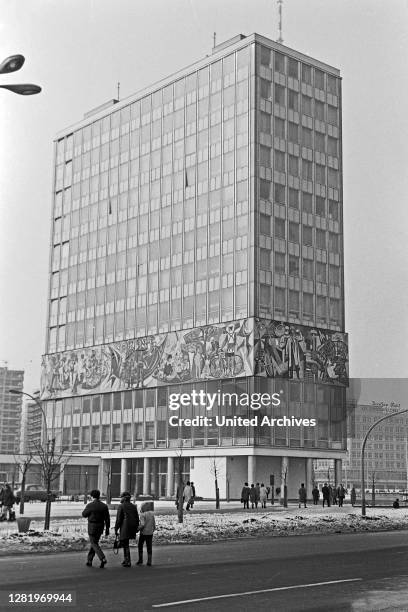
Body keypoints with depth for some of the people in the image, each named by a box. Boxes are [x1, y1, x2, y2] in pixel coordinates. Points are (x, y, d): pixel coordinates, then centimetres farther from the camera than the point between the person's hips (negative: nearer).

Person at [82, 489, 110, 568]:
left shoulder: (90, 505, -13)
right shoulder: (104, 506, -1)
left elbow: (84, 515, 0)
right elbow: (107, 518, 0)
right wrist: (107, 529, 6)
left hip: (92, 527, -5)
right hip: (100, 527, 5)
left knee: (94, 544, 1)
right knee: (94, 542, 18)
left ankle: (103, 559, -16)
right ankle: (89, 560, 22)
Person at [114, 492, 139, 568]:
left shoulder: (121, 506, -7)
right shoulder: (133, 506, 9)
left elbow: (118, 519, -10)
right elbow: (137, 518, 10)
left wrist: (116, 529, -3)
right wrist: (136, 528, 19)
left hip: (124, 527, -6)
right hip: (132, 529, 6)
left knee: (126, 545, 1)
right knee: (124, 543, 21)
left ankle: (128, 562, -1)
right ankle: (125, 559, 21)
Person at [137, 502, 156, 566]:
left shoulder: (142, 515, -13)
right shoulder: (152, 514, 4)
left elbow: (142, 525, -21)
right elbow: (154, 525, 6)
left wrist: (138, 530, -8)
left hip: (143, 533, -4)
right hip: (150, 533, 4)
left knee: (140, 546, 13)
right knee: (149, 547, 8)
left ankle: (140, 560, 12)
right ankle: (149, 561, 5)